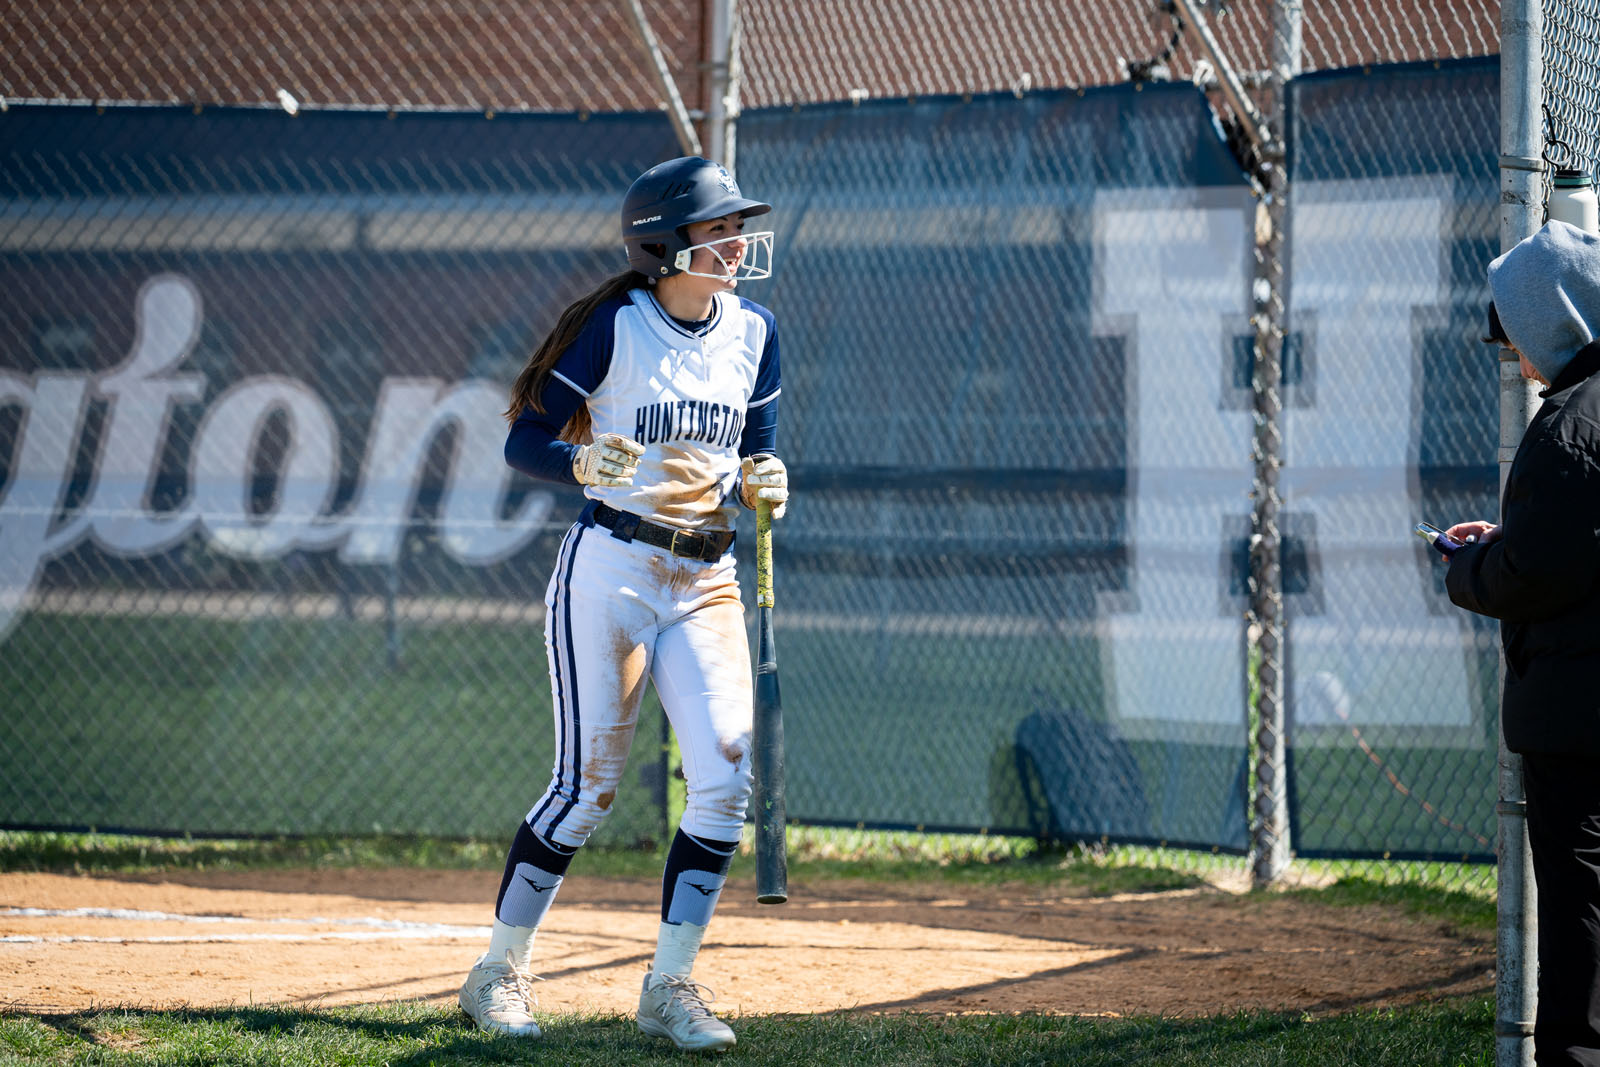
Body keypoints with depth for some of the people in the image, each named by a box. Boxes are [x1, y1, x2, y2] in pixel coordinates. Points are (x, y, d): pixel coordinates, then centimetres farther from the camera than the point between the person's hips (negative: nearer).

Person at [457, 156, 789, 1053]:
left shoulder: (752, 331, 8)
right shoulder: (615, 326, -9)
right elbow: (525, 440, -7)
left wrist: (765, 481, -7)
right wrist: (582, 462, -27)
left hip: (707, 580, 5)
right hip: (610, 571, -5)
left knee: (729, 777, -8)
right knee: (588, 788, -4)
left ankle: (670, 985, 3)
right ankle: (499, 972, 13)